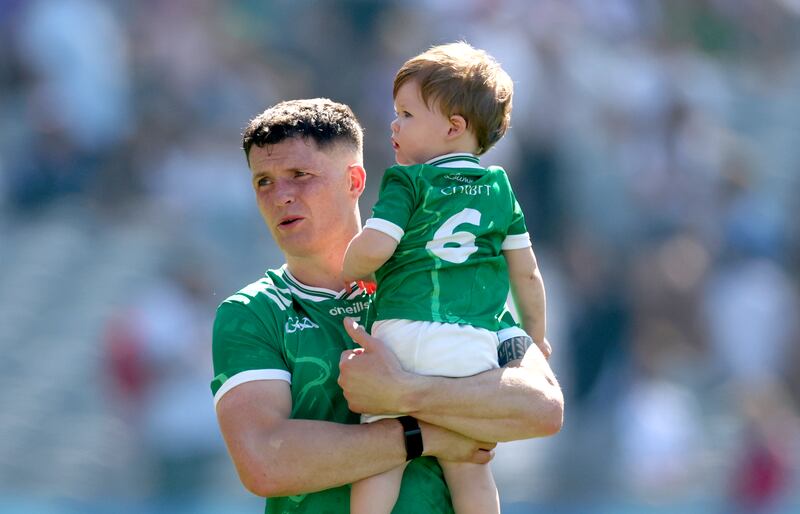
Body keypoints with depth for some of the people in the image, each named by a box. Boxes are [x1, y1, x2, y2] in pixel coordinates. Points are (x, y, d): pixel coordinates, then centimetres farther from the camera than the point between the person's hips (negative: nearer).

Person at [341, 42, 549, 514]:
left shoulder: (407, 183, 5)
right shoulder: (499, 188, 17)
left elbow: (373, 247, -9)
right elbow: (526, 271, 19)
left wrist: (347, 272, 12)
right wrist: (537, 336, 32)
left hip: (402, 330, -3)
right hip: (473, 343, 4)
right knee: (469, 466, 3)